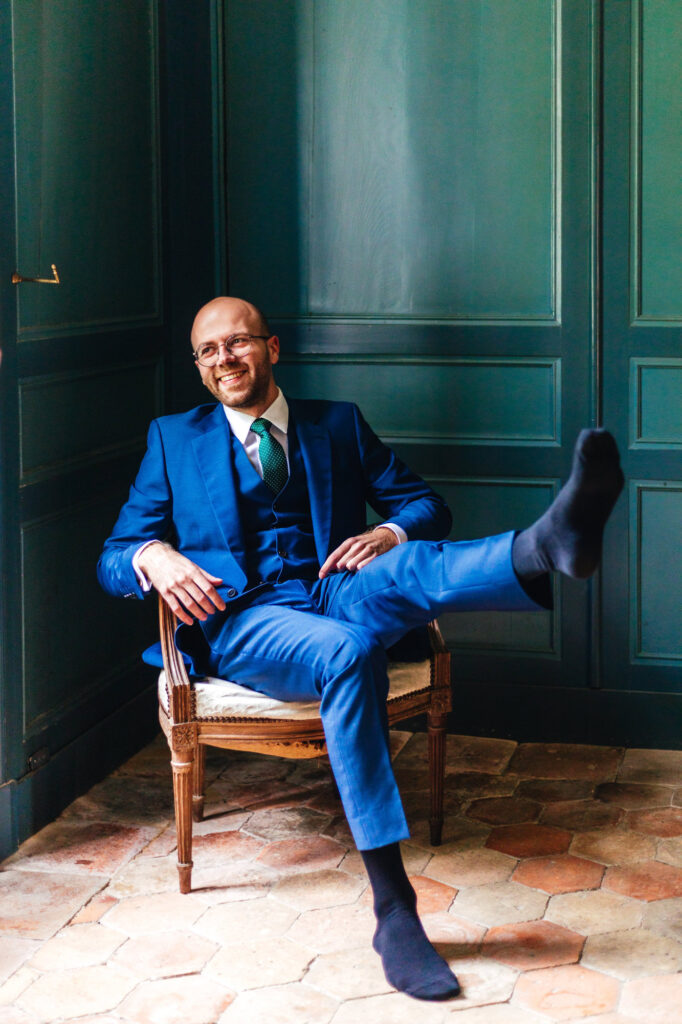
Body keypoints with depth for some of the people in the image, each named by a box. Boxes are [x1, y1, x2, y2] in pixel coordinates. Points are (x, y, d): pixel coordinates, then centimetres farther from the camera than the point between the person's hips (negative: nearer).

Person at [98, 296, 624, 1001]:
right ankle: (392, 909, -45)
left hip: (338, 595, 3)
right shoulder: (174, 440, 17)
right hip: (243, 620, -2)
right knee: (348, 652, -37)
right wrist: (153, 557, -14)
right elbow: (113, 558, 11)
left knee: (407, 566, -32)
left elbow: (425, 505, 17)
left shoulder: (337, 424, 21)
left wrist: (391, 535, -8)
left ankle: (548, 547, -66)